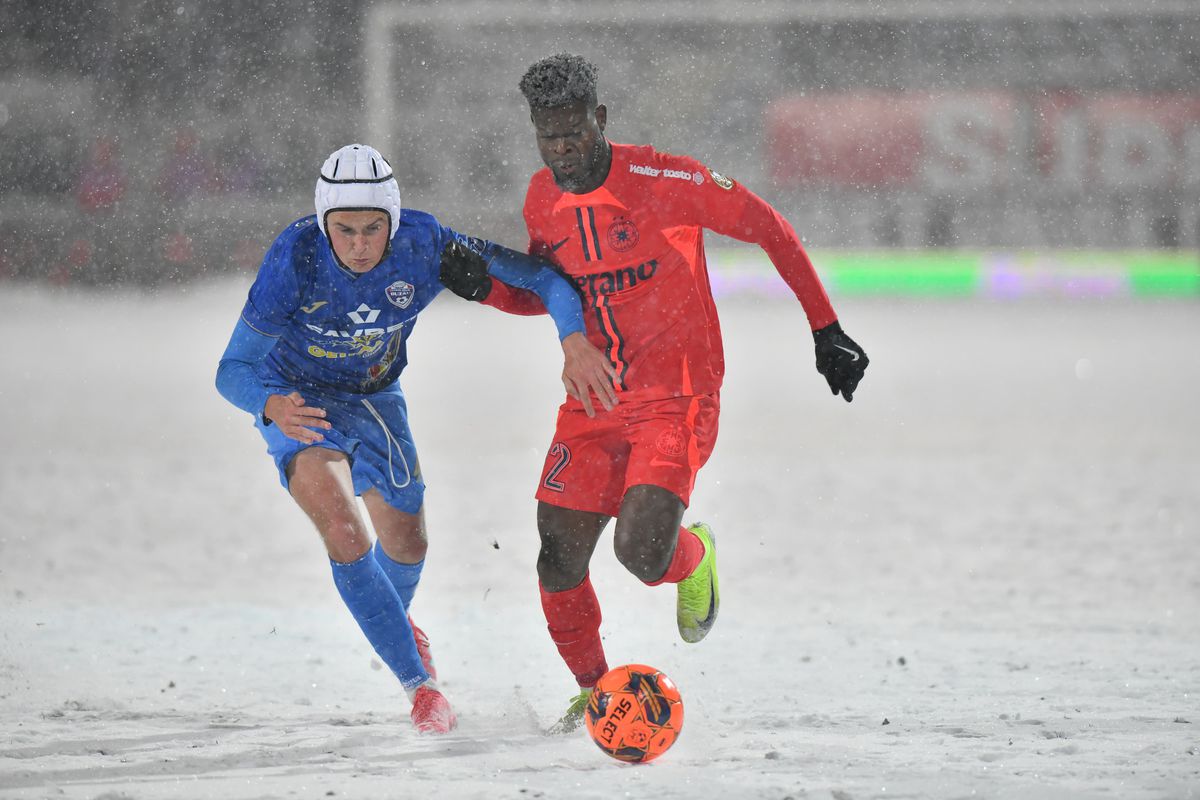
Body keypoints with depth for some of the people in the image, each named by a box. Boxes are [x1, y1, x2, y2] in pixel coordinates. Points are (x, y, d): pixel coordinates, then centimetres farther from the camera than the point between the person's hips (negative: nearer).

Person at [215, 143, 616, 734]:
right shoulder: (295, 259, -33)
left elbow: (536, 276, -20)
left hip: (375, 399, 3)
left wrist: (575, 342, -38)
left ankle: (392, 619, 55)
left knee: (407, 545, 18)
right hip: (299, 404, -3)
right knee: (344, 531, -25)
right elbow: (233, 369, -28)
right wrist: (272, 406, -50)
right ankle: (419, 684, -13)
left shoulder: (422, 246, -27)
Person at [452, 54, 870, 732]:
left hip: (675, 399, -5)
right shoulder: (542, 199, 4)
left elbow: (768, 228, -7)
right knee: (559, 560, -2)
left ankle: (693, 554, 18)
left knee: (642, 553, -20)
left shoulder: (659, 179, -15)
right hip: (593, 405, 5)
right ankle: (593, 688, 23)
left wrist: (826, 330, -6)